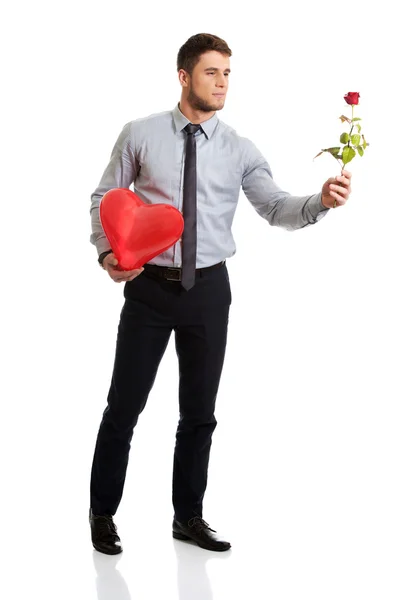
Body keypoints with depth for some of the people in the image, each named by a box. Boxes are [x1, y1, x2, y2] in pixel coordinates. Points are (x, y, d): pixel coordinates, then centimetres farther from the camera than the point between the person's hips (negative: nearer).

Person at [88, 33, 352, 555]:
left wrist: (321, 201, -27)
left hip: (208, 289, 2)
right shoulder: (140, 135, -2)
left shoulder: (239, 150, 1)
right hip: (149, 286, -2)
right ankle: (102, 513, 22)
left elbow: (277, 208, -8)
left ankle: (189, 517, 26)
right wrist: (106, 251, -11)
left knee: (200, 410, 10)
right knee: (124, 406, 3)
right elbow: (104, 197, 5)